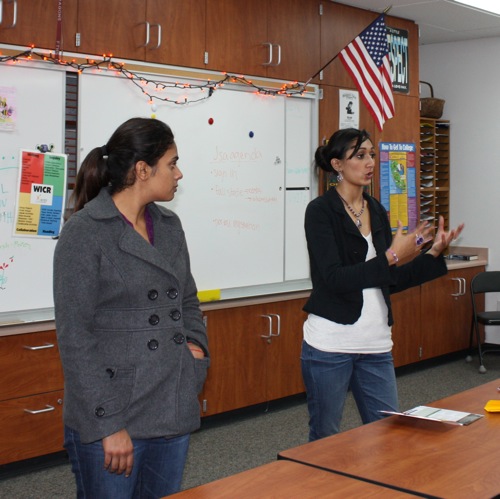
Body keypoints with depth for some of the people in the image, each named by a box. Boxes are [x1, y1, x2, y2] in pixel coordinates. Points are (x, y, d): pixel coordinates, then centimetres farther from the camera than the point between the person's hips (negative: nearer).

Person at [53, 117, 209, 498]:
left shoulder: (169, 225, 9)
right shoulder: (84, 232, -11)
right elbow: (75, 338, -14)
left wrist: (196, 345, 1)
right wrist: (108, 425, -16)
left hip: (174, 411, 7)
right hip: (110, 417, -6)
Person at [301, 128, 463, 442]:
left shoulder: (377, 211, 11)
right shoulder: (321, 211, -8)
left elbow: (391, 282, 13)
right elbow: (334, 279, -18)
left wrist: (433, 253, 3)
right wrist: (391, 256, -20)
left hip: (376, 345, 6)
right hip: (330, 345, -6)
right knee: (325, 439, 7)